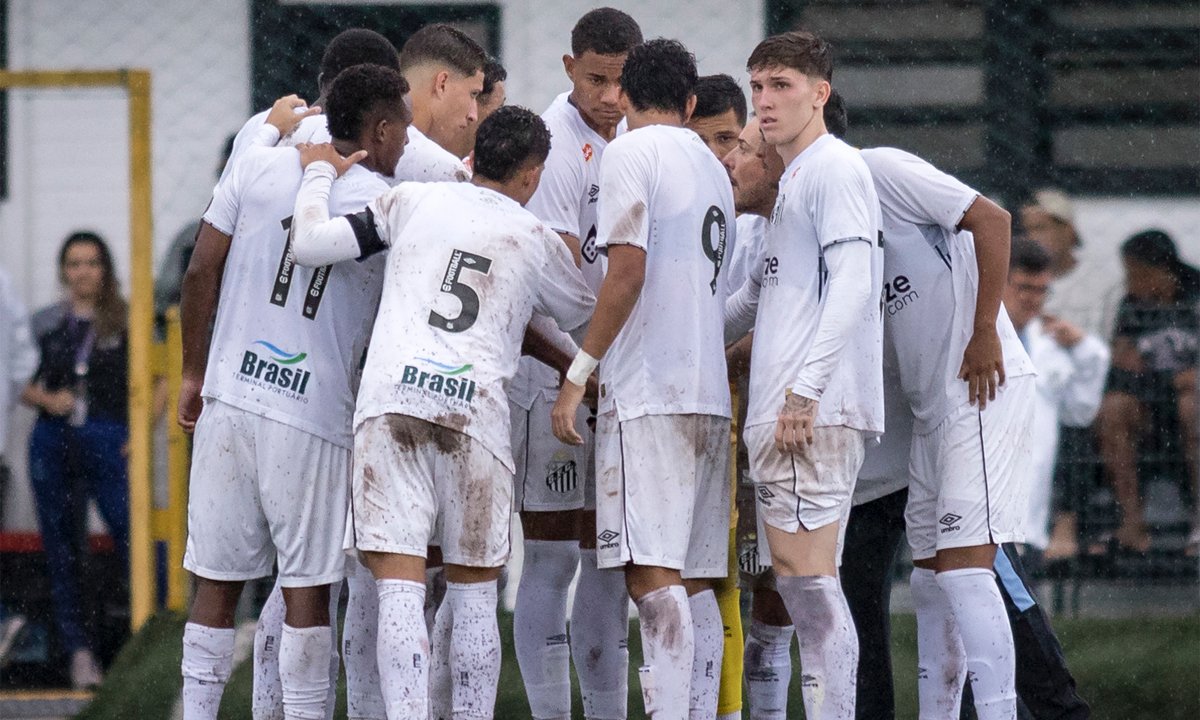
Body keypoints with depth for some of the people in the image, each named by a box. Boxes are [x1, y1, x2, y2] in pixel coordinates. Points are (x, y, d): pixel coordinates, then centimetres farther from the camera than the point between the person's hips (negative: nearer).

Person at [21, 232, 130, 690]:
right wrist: (47, 400, -6)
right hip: (53, 442, 4)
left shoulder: (125, 323, 3)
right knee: (61, 550, 4)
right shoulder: (44, 325, 12)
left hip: (108, 442, -4)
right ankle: (77, 649, 8)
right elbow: (22, 385, 15)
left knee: (131, 539, -15)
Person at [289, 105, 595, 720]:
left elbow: (311, 243, 8)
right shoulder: (538, 242, 14)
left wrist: (319, 172, 25)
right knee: (473, 593, 12)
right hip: (474, 413, 0)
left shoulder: (413, 200, 11)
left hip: (390, 398, 0)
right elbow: (585, 317, 32)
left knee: (399, 586, -6)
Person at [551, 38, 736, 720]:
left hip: (648, 392, -8)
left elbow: (628, 271, -14)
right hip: (710, 394, 8)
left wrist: (579, 371, -11)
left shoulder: (631, 153, -4)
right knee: (692, 580, 8)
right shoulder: (714, 169, 20)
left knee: (653, 574, -13)